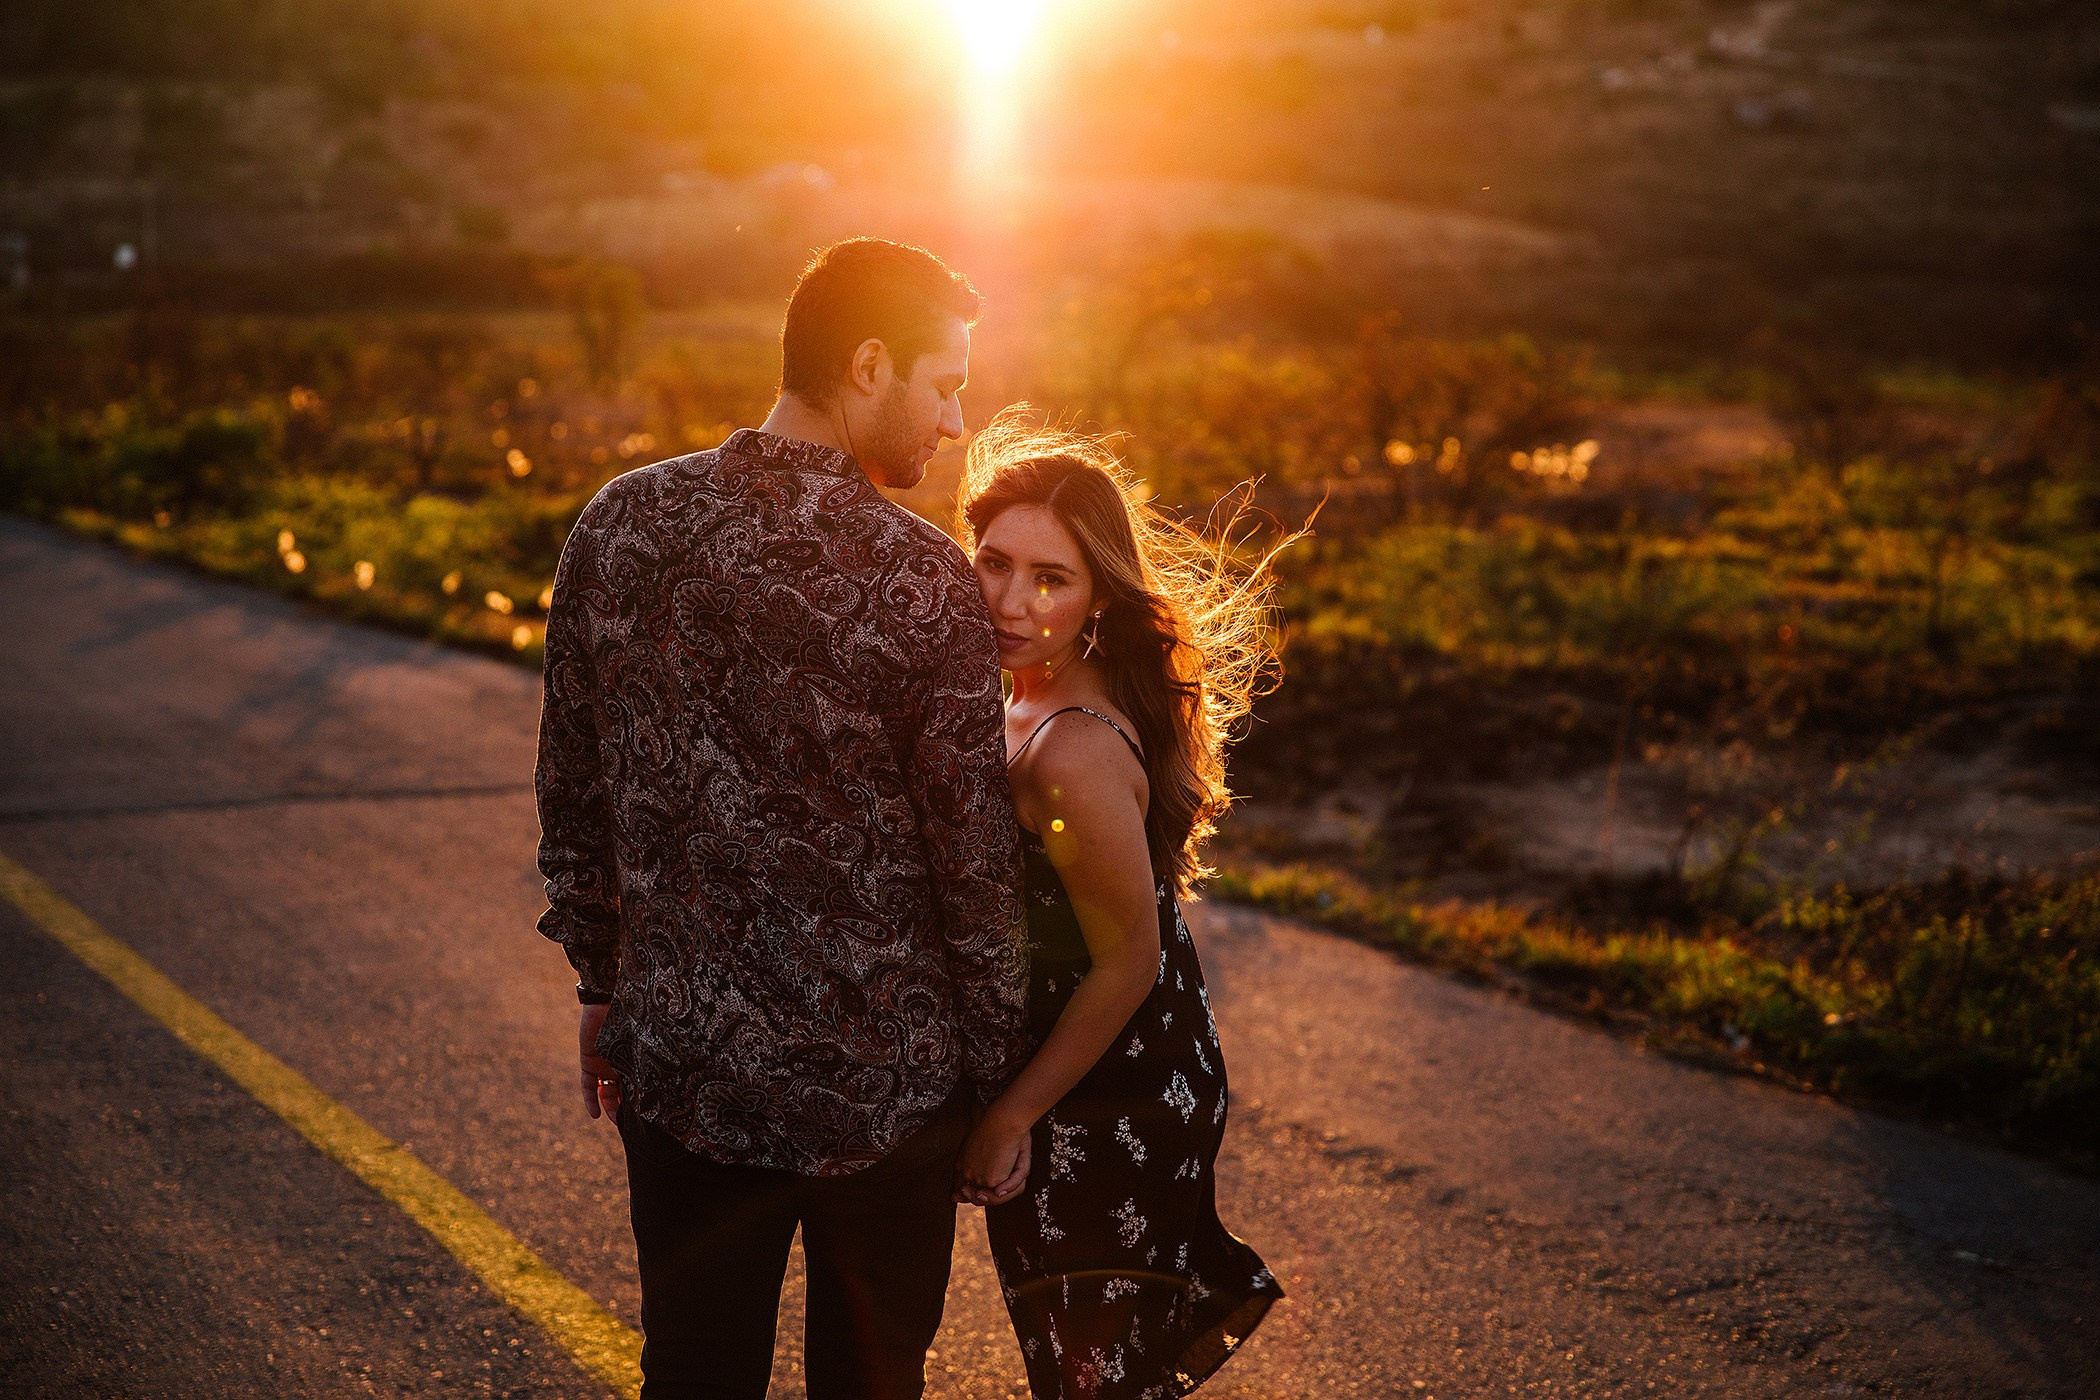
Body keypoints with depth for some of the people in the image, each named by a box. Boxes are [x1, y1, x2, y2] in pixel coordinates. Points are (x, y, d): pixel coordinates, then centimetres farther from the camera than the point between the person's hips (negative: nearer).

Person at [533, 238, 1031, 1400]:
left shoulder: (618, 526, -4)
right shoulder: (920, 578, -17)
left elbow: (570, 793, 5)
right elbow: (977, 859, -12)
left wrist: (603, 982, 18)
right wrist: (998, 1076, 1)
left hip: (680, 1061, 4)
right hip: (885, 1076, -3)